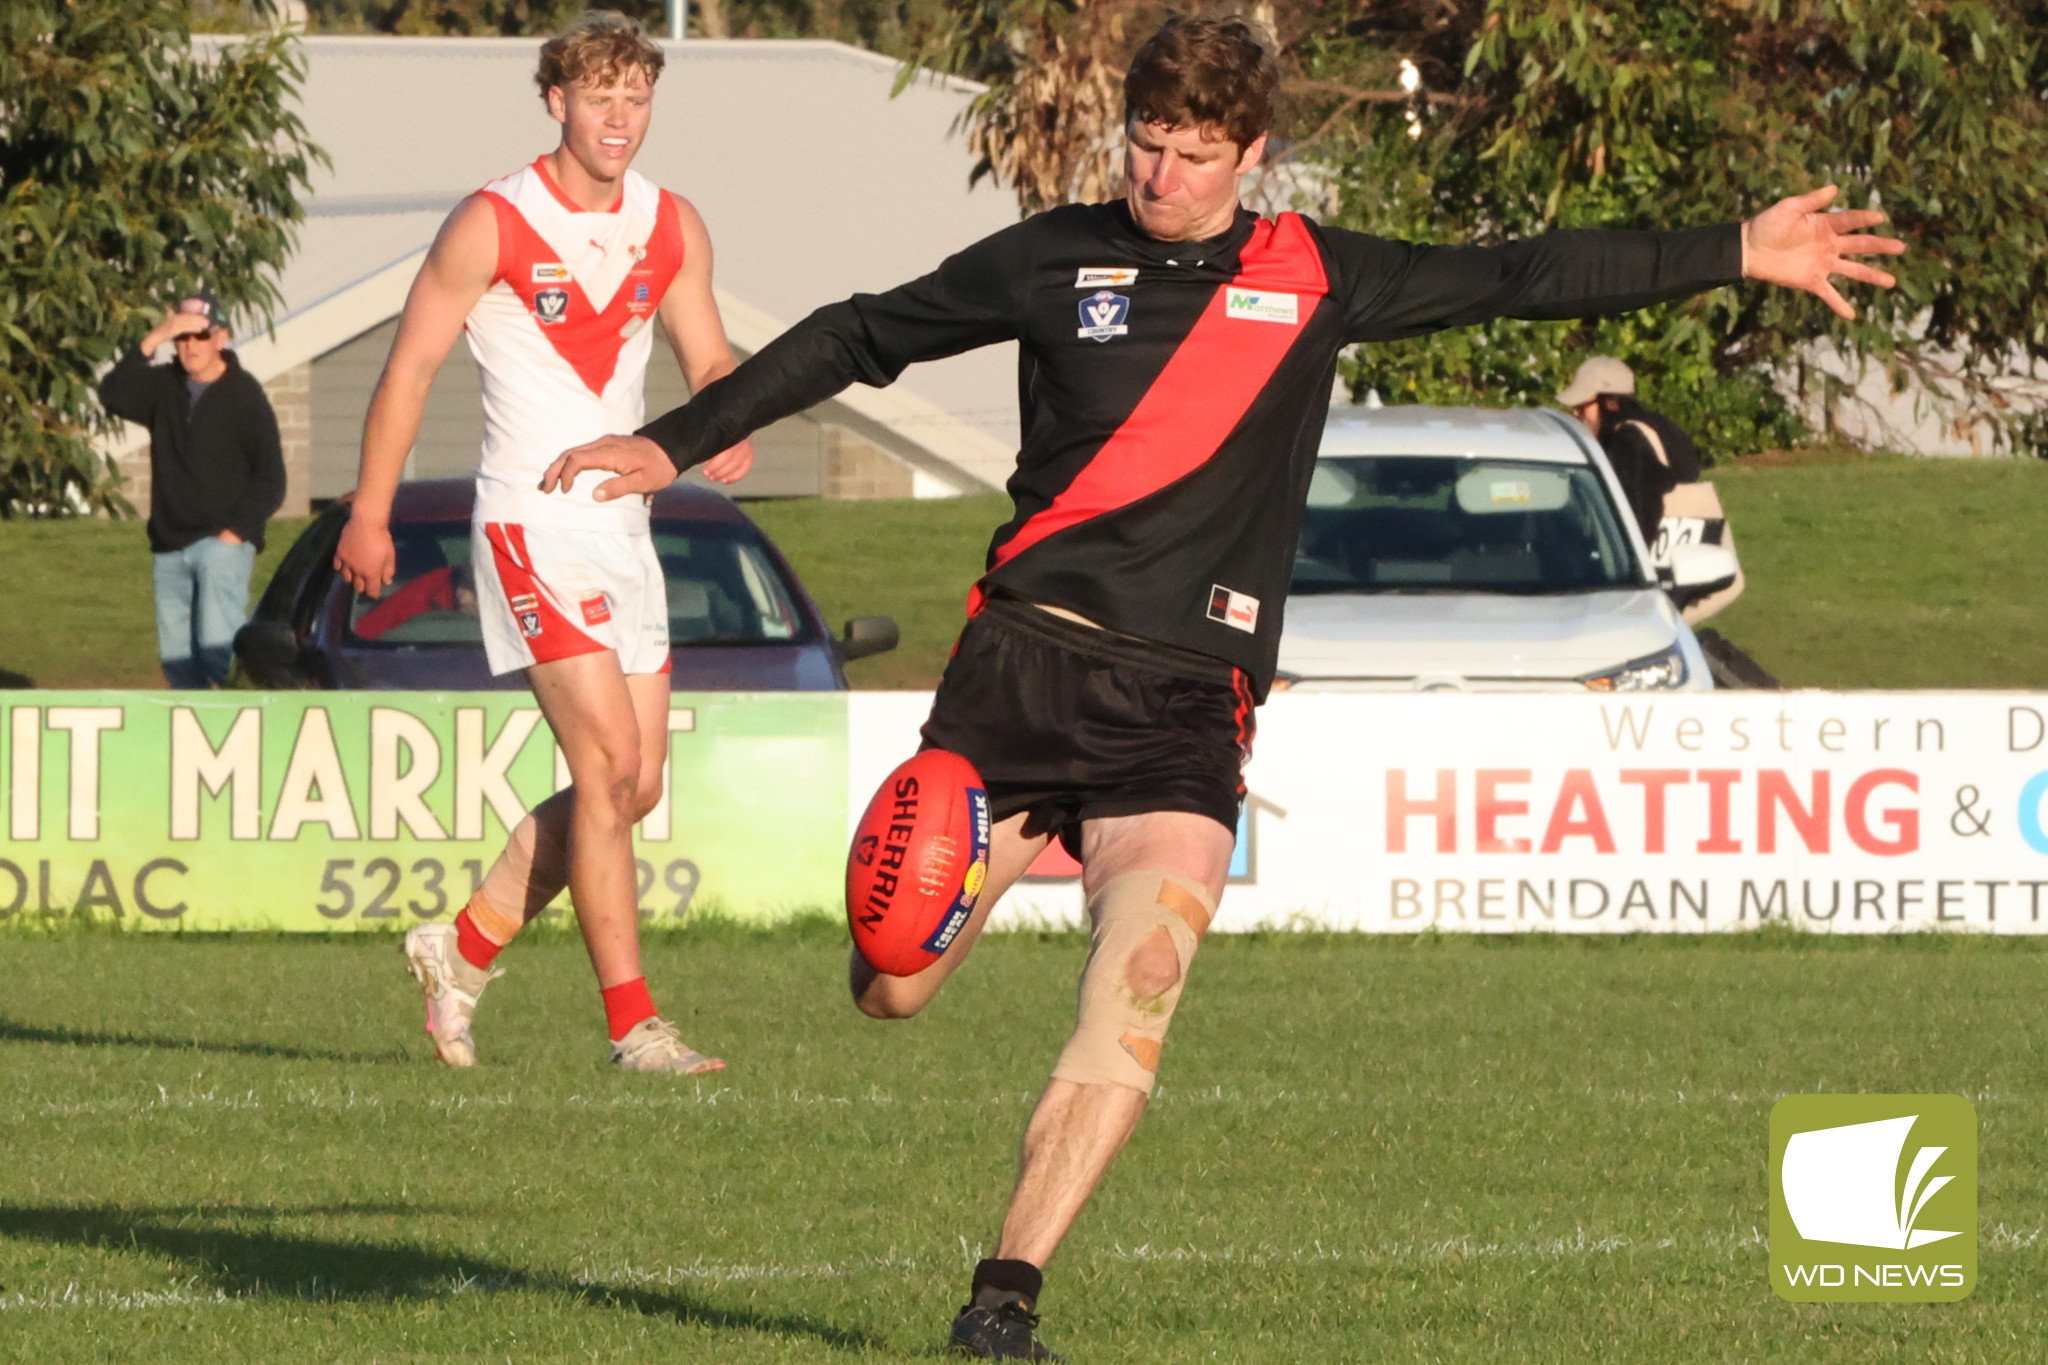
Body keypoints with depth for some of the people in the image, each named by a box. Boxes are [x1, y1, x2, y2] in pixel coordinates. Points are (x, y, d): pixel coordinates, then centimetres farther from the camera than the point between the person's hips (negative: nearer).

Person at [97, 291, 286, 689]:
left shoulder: (245, 395, -1)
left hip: (223, 543, -5)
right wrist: (152, 341, -17)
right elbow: (113, 395, -9)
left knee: (217, 648, -20)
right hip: (169, 548, 5)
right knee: (176, 662, 4)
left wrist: (236, 531, -11)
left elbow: (270, 478, 0)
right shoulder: (163, 386, 10)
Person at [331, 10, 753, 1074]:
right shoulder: (492, 225, -9)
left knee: (636, 785, 6)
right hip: (532, 521, -7)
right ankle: (631, 1024, -13)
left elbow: (709, 360, 16)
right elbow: (411, 361, -3)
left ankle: (465, 949, 22)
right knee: (609, 759, -16)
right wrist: (369, 514, -2)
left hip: (623, 526, 7)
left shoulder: (673, 229, 7)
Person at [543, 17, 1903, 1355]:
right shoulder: (1056, 259, 7)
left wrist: (1738, 255, 13)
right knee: (891, 989, -2)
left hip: (1184, 704, 0)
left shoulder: (1312, 278, 9)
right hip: (1024, 655, 0)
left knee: (1133, 1007, -18)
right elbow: (860, 338, 16)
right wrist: (675, 442, 15)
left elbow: (1518, 279, 13)